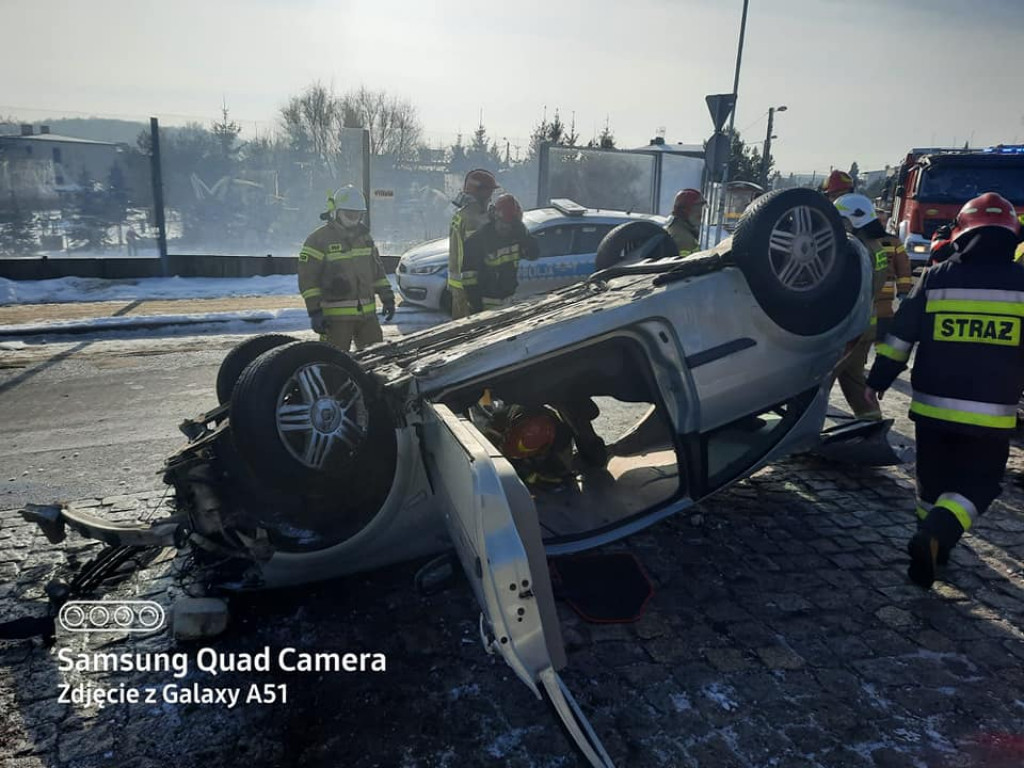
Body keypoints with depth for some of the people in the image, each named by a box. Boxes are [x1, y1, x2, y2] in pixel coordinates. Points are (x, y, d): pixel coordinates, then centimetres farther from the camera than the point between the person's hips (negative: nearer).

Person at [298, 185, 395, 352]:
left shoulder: (364, 237, 13)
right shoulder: (318, 240, -7)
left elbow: (377, 271, 21)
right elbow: (307, 279, -10)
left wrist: (387, 298, 14)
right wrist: (314, 312, -16)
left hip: (367, 313, 6)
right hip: (335, 317, -6)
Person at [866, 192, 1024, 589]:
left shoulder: (935, 278, 0)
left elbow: (900, 336, 2)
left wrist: (877, 380, 11)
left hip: (932, 405, 1)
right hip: (991, 414, -1)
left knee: (932, 479, 19)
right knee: (977, 484, 9)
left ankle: (933, 540, 32)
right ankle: (937, 536, -15)